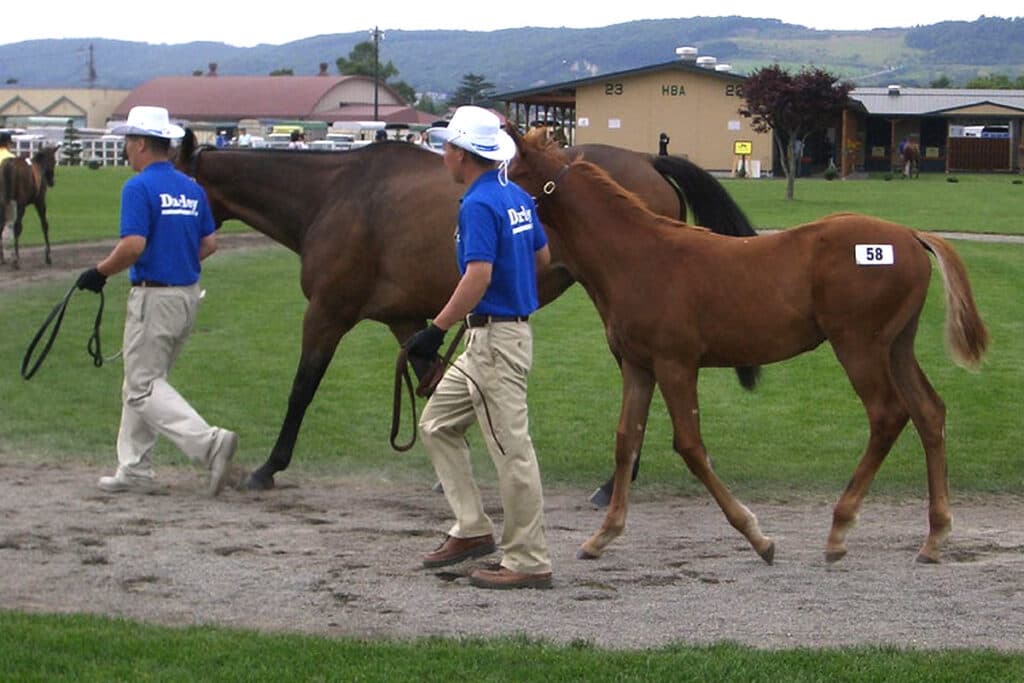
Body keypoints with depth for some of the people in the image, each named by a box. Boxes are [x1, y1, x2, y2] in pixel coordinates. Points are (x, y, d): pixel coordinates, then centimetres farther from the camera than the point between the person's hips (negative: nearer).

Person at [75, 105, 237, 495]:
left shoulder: (139, 188, -14)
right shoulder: (193, 189, 9)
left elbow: (133, 245, -23)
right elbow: (209, 244, 11)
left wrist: (99, 273, -9)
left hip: (154, 297, -8)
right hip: (189, 294, 8)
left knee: (143, 388, -3)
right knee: (142, 381, 18)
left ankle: (210, 443, -19)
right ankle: (135, 469, 20)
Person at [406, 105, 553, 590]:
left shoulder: (478, 205, -19)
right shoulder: (517, 197, 10)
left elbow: (478, 277, -28)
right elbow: (542, 257, 19)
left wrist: (437, 329, -25)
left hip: (496, 338, -10)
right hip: (484, 346, 10)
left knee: (511, 449, -4)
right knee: (437, 424, 17)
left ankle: (528, 562, 1)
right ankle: (472, 529, 18)